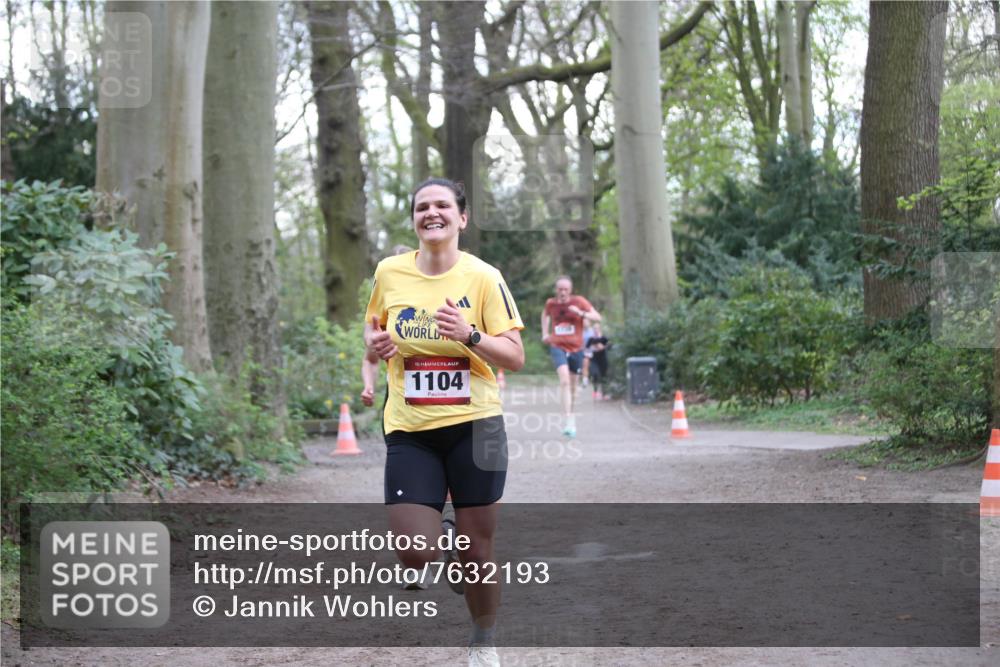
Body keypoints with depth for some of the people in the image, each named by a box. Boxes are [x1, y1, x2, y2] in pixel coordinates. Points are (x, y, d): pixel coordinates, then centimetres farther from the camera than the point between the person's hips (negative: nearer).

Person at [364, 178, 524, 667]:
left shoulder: (483, 277, -5)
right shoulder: (389, 272, 1)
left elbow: (515, 357, -5)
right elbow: (373, 322, 20)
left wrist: (468, 335, -22)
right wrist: (374, 341, -3)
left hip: (474, 425, -1)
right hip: (409, 430, 1)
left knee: (476, 549, 4)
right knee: (414, 555, -11)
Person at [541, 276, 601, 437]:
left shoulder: (579, 301, -5)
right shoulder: (551, 303, 2)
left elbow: (597, 317, -10)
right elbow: (545, 314, 26)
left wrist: (581, 313, -26)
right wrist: (545, 333, 15)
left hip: (576, 348, 1)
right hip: (557, 347, -1)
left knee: (572, 384, 13)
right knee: (564, 380, -21)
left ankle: (571, 414, 36)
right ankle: (569, 421, -27)